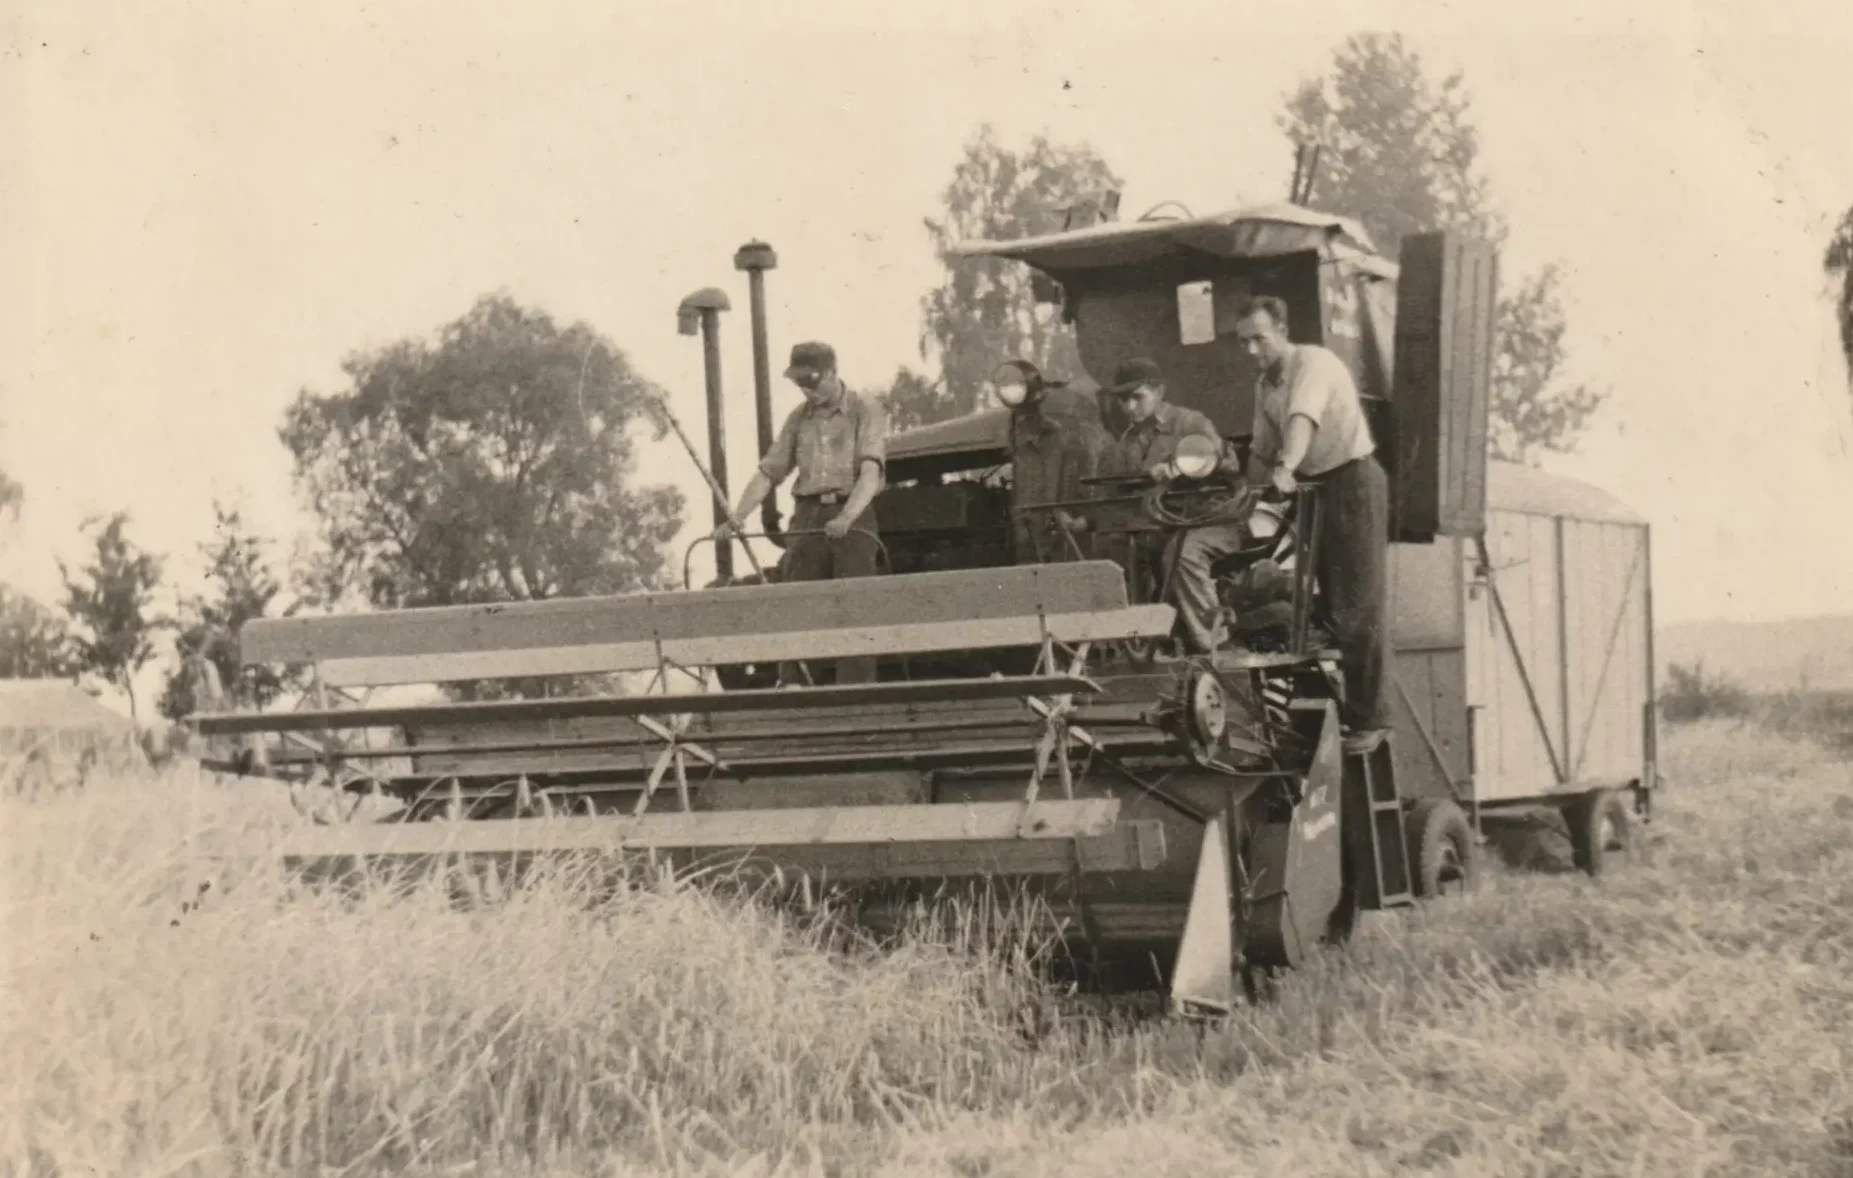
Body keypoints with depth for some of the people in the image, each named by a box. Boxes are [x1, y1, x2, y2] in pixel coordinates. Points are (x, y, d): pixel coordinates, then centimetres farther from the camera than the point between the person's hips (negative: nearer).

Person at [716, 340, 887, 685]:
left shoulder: (865, 410, 1)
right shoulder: (799, 418, 15)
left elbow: (871, 470, -13)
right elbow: (768, 472, 12)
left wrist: (846, 516, -29)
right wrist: (737, 516, -3)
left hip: (852, 518, -4)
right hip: (807, 516, 4)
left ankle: (856, 689, -6)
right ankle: (791, 686, 0)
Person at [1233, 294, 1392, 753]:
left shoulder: (1313, 362, -15)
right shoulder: (1264, 384, 11)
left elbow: (1303, 420, -33)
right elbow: (1262, 449, 17)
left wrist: (1285, 469, -47)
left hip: (1352, 479, -8)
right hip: (1311, 485, 8)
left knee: (1358, 604, -7)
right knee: (1327, 600, 10)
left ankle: (1370, 718, -4)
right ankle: (1344, 708, 17)